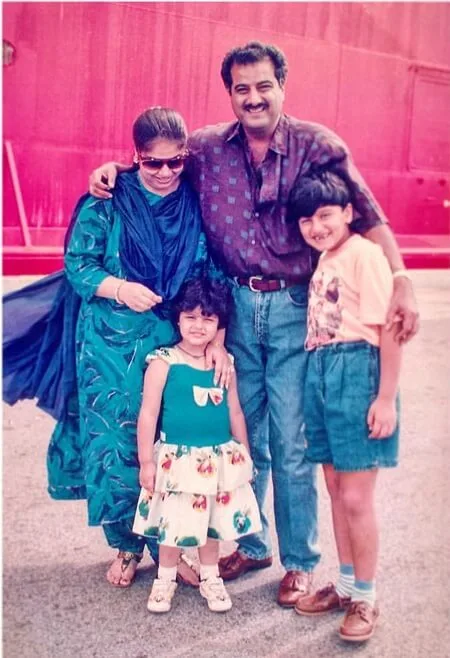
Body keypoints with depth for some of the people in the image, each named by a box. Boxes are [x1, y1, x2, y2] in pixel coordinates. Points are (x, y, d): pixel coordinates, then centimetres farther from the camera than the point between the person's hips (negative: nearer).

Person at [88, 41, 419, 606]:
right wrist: (113, 170, -2)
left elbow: (368, 217, -9)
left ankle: (300, 561, 22)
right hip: (236, 305, 3)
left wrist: (401, 280, -20)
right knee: (244, 436, 14)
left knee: (291, 443, 3)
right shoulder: (207, 147, 2)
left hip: (295, 309, -3)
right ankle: (251, 543, 34)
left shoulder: (317, 145, -5)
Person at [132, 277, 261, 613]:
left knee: (213, 523, 16)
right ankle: (166, 579, 29)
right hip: (178, 459, -4)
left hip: (220, 459, 4)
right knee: (173, 523, 7)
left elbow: (235, 412, 10)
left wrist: (245, 456, 13)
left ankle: (211, 577, 35)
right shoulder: (164, 363, -11)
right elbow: (148, 414, -9)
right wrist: (146, 461, -9)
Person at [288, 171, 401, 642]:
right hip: (320, 373, 8)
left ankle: (365, 597, 17)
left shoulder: (364, 254, -11)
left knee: (355, 496, -1)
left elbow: (388, 329, -15)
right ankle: (346, 583, 30)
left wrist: (386, 398, -16)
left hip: (356, 372, -8)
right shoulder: (322, 260, 15)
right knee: (335, 488, 15)